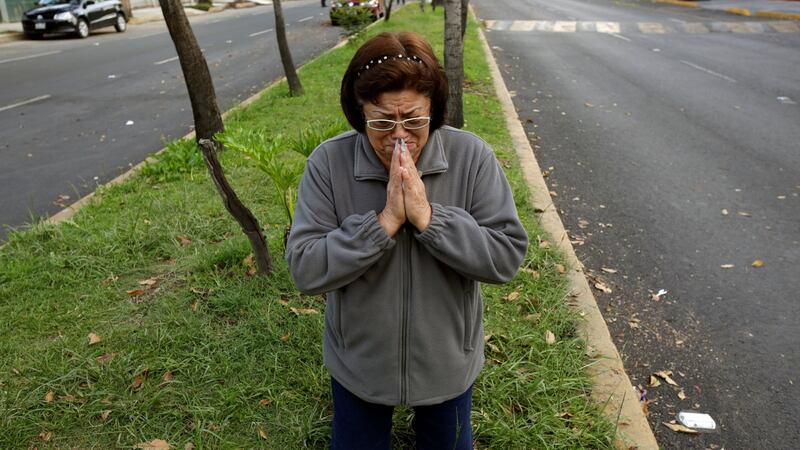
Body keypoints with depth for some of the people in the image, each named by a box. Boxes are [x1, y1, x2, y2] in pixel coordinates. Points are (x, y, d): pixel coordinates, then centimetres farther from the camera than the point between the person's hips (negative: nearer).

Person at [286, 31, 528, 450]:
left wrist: (427, 217, -29)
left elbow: (507, 256, -18)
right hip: (358, 365, 0)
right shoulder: (328, 162, -17)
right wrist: (385, 220, -29)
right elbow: (305, 271, -20)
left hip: (448, 363, 1)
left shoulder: (472, 156, -17)